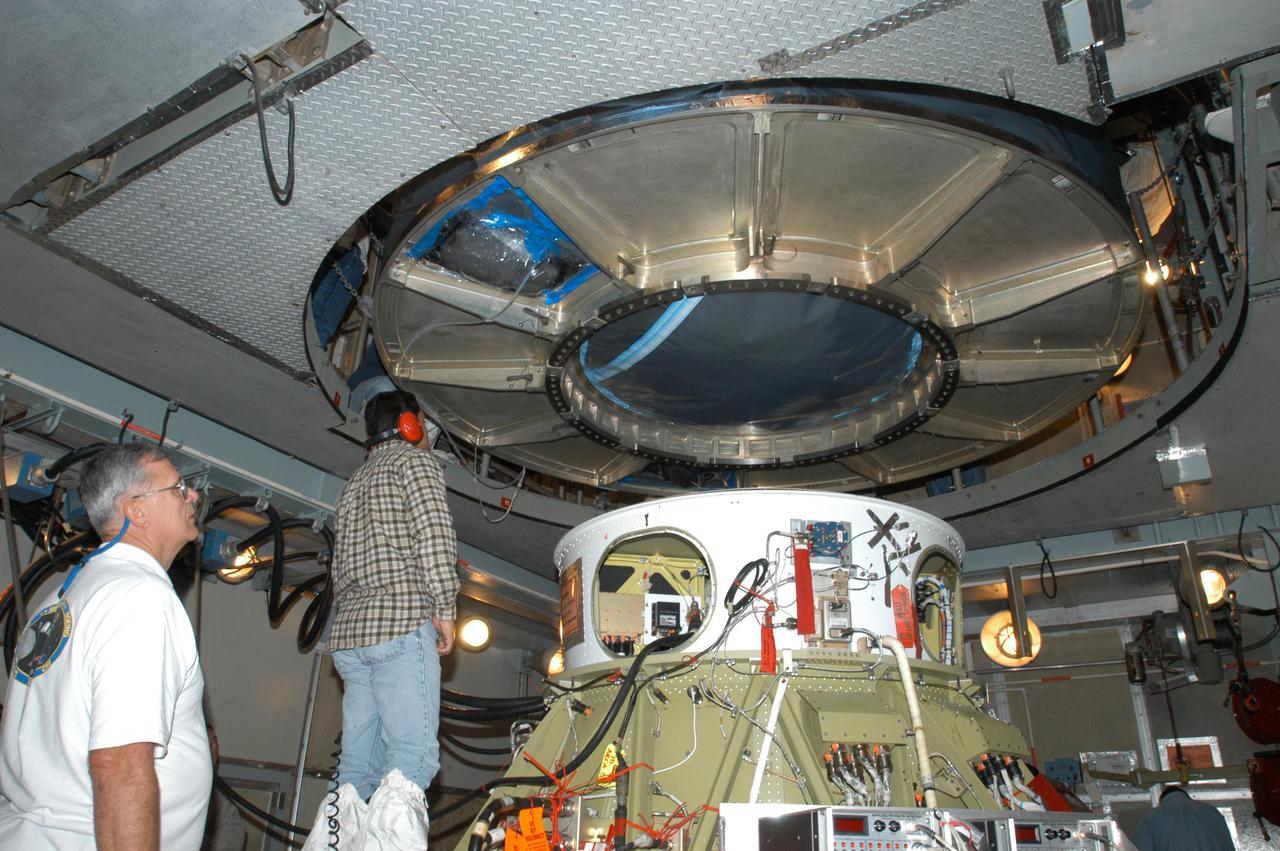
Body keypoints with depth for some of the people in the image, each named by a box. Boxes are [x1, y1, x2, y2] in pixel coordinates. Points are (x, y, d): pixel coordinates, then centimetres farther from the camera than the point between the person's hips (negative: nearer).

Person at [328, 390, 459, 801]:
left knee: (358, 763, 7)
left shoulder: (354, 481, 27)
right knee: (413, 756, -13)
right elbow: (434, 533, -12)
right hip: (401, 626, -8)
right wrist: (444, 608, -10)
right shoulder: (414, 461, 4)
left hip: (348, 633, 8)